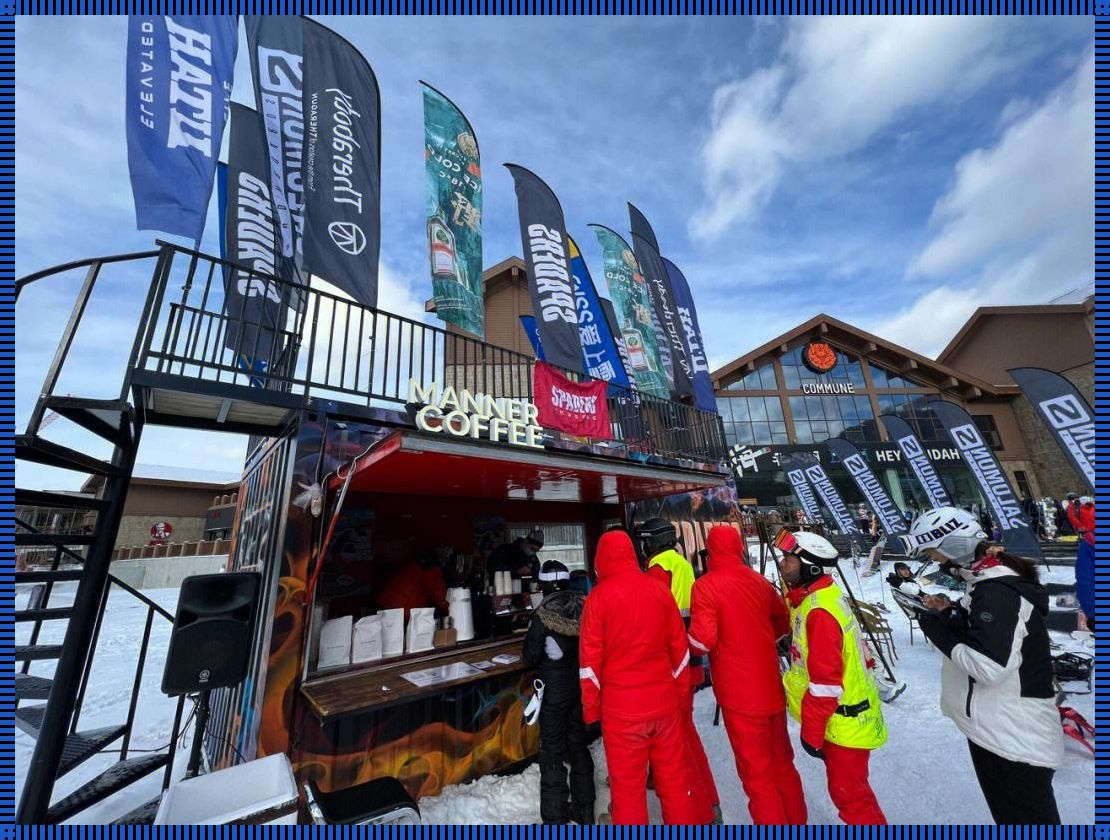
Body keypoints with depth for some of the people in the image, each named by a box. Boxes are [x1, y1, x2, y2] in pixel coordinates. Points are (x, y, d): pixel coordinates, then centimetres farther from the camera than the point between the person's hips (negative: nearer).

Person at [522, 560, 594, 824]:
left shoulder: (543, 614, -21)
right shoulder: (583, 606, -10)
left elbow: (530, 656, -14)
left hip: (555, 689, -5)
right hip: (580, 685, 5)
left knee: (552, 753, 11)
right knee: (578, 744, 21)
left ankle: (556, 818, 21)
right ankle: (584, 810, 36)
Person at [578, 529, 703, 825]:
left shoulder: (599, 596, -14)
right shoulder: (660, 590, -2)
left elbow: (590, 660, -9)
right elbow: (680, 649, 4)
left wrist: (590, 707, 3)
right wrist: (682, 695, 15)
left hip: (621, 707, -3)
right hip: (665, 701, 4)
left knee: (628, 784, 13)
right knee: (675, 777, 20)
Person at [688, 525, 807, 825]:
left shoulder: (706, 586, -19)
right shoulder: (760, 581, 0)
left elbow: (703, 640, -24)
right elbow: (784, 621, 13)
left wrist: (688, 637, -3)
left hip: (740, 695, -6)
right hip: (772, 687, 6)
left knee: (756, 772, 11)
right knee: (782, 762, 25)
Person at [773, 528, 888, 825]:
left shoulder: (819, 611, -30)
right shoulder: (819, 598, -1)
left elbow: (825, 681, -26)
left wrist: (811, 731, -16)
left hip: (844, 722, -9)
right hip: (846, 715, 9)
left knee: (848, 792, 10)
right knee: (847, 786, 25)